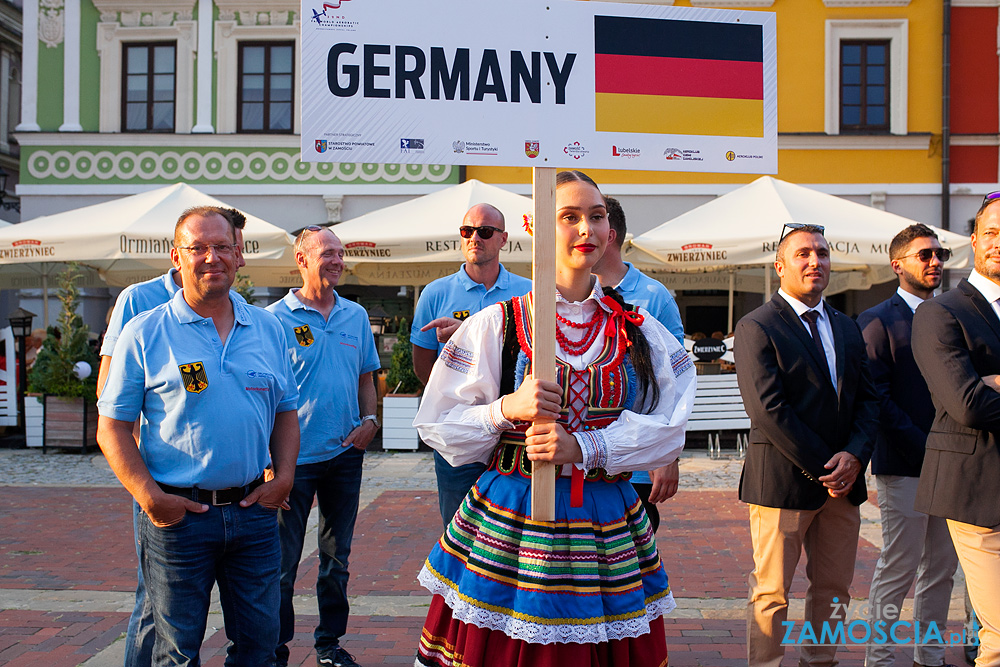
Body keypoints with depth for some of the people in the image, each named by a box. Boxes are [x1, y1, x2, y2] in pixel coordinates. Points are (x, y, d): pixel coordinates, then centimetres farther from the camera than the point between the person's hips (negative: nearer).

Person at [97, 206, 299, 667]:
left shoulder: (267, 328, 8)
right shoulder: (144, 334, -3)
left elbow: (286, 410, 15)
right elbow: (112, 428, -3)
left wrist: (284, 475, 0)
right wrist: (149, 497, -13)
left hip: (253, 510, 3)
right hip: (178, 515, -3)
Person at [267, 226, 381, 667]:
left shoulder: (356, 316, 8)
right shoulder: (276, 318, -6)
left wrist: (370, 419, -2)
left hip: (345, 453, 5)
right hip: (295, 456, -4)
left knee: (337, 558, 14)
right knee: (283, 562, 3)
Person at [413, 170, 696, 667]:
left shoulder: (640, 331, 6)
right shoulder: (497, 324, 0)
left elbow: (667, 428, -2)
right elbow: (438, 426, 0)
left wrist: (583, 447, -16)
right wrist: (507, 408, -18)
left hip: (607, 528, 2)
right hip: (507, 522, -2)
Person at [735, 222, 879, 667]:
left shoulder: (846, 328, 14)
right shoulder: (756, 327, -8)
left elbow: (867, 397, 11)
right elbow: (767, 410, -15)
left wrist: (855, 455, -7)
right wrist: (822, 468, -14)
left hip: (843, 481, 6)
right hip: (783, 480, -6)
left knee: (833, 588, 13)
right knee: (771, 592, 3)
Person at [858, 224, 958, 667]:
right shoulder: (878, 321, -6)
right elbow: (877, 397, -11)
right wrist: (923, 448, -15)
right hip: (904, 464, -6)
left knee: (942, 567, 12)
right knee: (898, 569, -1)